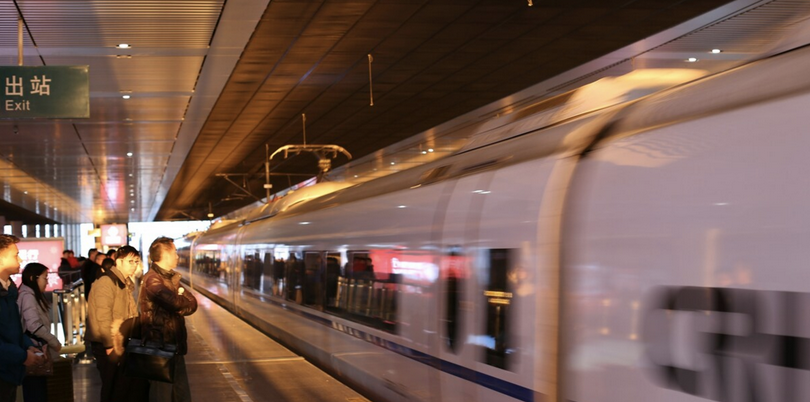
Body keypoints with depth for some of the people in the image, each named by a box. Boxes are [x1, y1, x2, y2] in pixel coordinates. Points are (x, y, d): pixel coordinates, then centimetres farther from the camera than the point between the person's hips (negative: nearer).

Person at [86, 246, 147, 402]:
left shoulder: (125, 284, 14)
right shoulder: (107, 282, -16)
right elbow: (103, 317, -22)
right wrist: (110, 346, -21)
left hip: (121, 344, 9)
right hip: (108, 346, -9)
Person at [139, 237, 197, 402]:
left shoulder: (171, 277, 15)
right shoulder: (152, 279, -14)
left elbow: (192, 304, 5)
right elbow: (175, 302, -29)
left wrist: (181, 304, -16)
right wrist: (185, 299, -7)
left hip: (175, 345, 9)